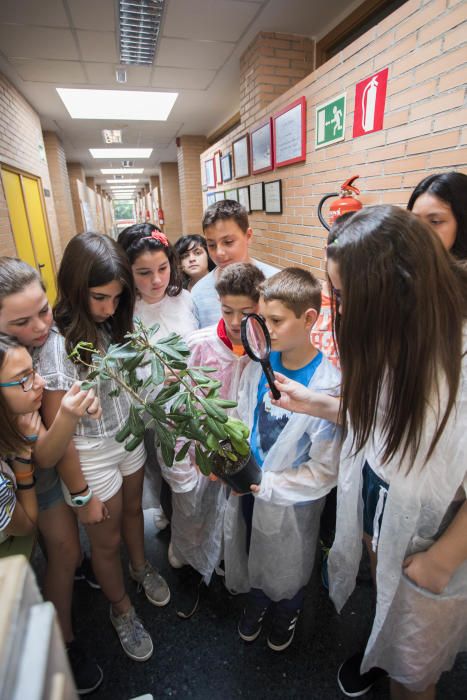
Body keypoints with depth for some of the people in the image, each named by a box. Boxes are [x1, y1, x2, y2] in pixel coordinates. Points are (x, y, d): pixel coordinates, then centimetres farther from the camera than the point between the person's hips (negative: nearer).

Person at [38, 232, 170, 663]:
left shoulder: (113, 324, -8)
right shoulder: (59, 342, -26)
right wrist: (80, 493, -13)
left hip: (129, 438, 5)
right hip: (91, 455, -5)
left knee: (133, 509, 29)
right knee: (107, 541, 18)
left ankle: (140, 567, 60)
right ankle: (121, 609, 48)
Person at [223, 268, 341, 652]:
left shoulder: (330, 386, -27)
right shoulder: (260, 364, -13)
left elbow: (325, 470, -21)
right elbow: (242, 421, 0)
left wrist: (266, 484, -22)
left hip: (291, 499, -3)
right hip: (248, 488, 4)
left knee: (286, 568, 26)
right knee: (249, 559, 29)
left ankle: (287, 614, 61)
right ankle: (256, 603, 63)